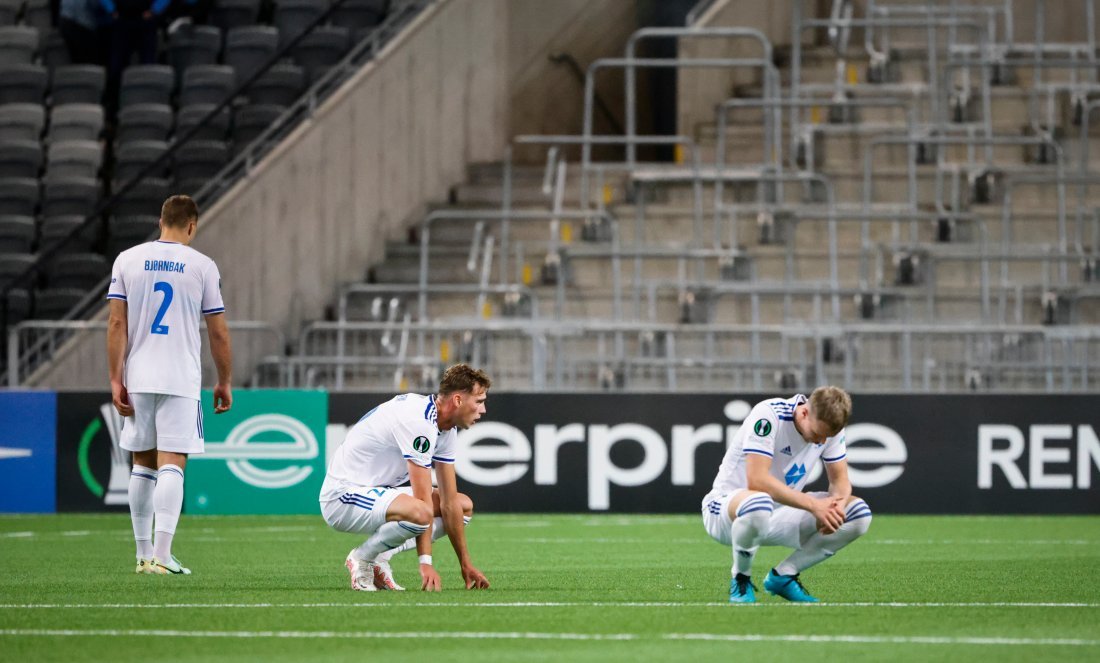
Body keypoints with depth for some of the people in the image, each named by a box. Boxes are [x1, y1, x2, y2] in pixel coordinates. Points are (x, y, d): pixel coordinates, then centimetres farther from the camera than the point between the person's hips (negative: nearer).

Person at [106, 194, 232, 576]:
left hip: (137, 379, 3)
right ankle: (161, 556, -15)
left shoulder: (128, 260, 4)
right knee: (172, 464, -5)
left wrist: (116, 380, 1)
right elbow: (218, 333, 2)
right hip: (181, 380, -3)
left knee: (143, 463, 14)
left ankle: (143, 554, 18)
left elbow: (117, 323, -1)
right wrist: (224, 383, 12)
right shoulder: (202, 266, -1)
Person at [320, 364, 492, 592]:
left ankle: (380, 557, 1)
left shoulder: (446, 428, 5)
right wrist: (426, 562, -26)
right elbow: (423, 500, -26)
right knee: (418, 512, -37)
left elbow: (448, 503, 8)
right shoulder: (418, 421, -25)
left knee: (465, 505, 10)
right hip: (343, 496, -11)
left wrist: (466, 564, 6)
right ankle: (361, 559, -9)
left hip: (375, 492, 11)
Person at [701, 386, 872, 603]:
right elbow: (756, 480, -34)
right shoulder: (768, 415, -26)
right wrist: (813, 505, -36)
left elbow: (840, 479, 2)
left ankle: (783, 576, 1)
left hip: (780, 514, 7)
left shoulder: (830, 426, -6)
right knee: (758, 504, -44)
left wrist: (836, 507, -22)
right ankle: (741, 579, -14)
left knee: (859, 514, -10)